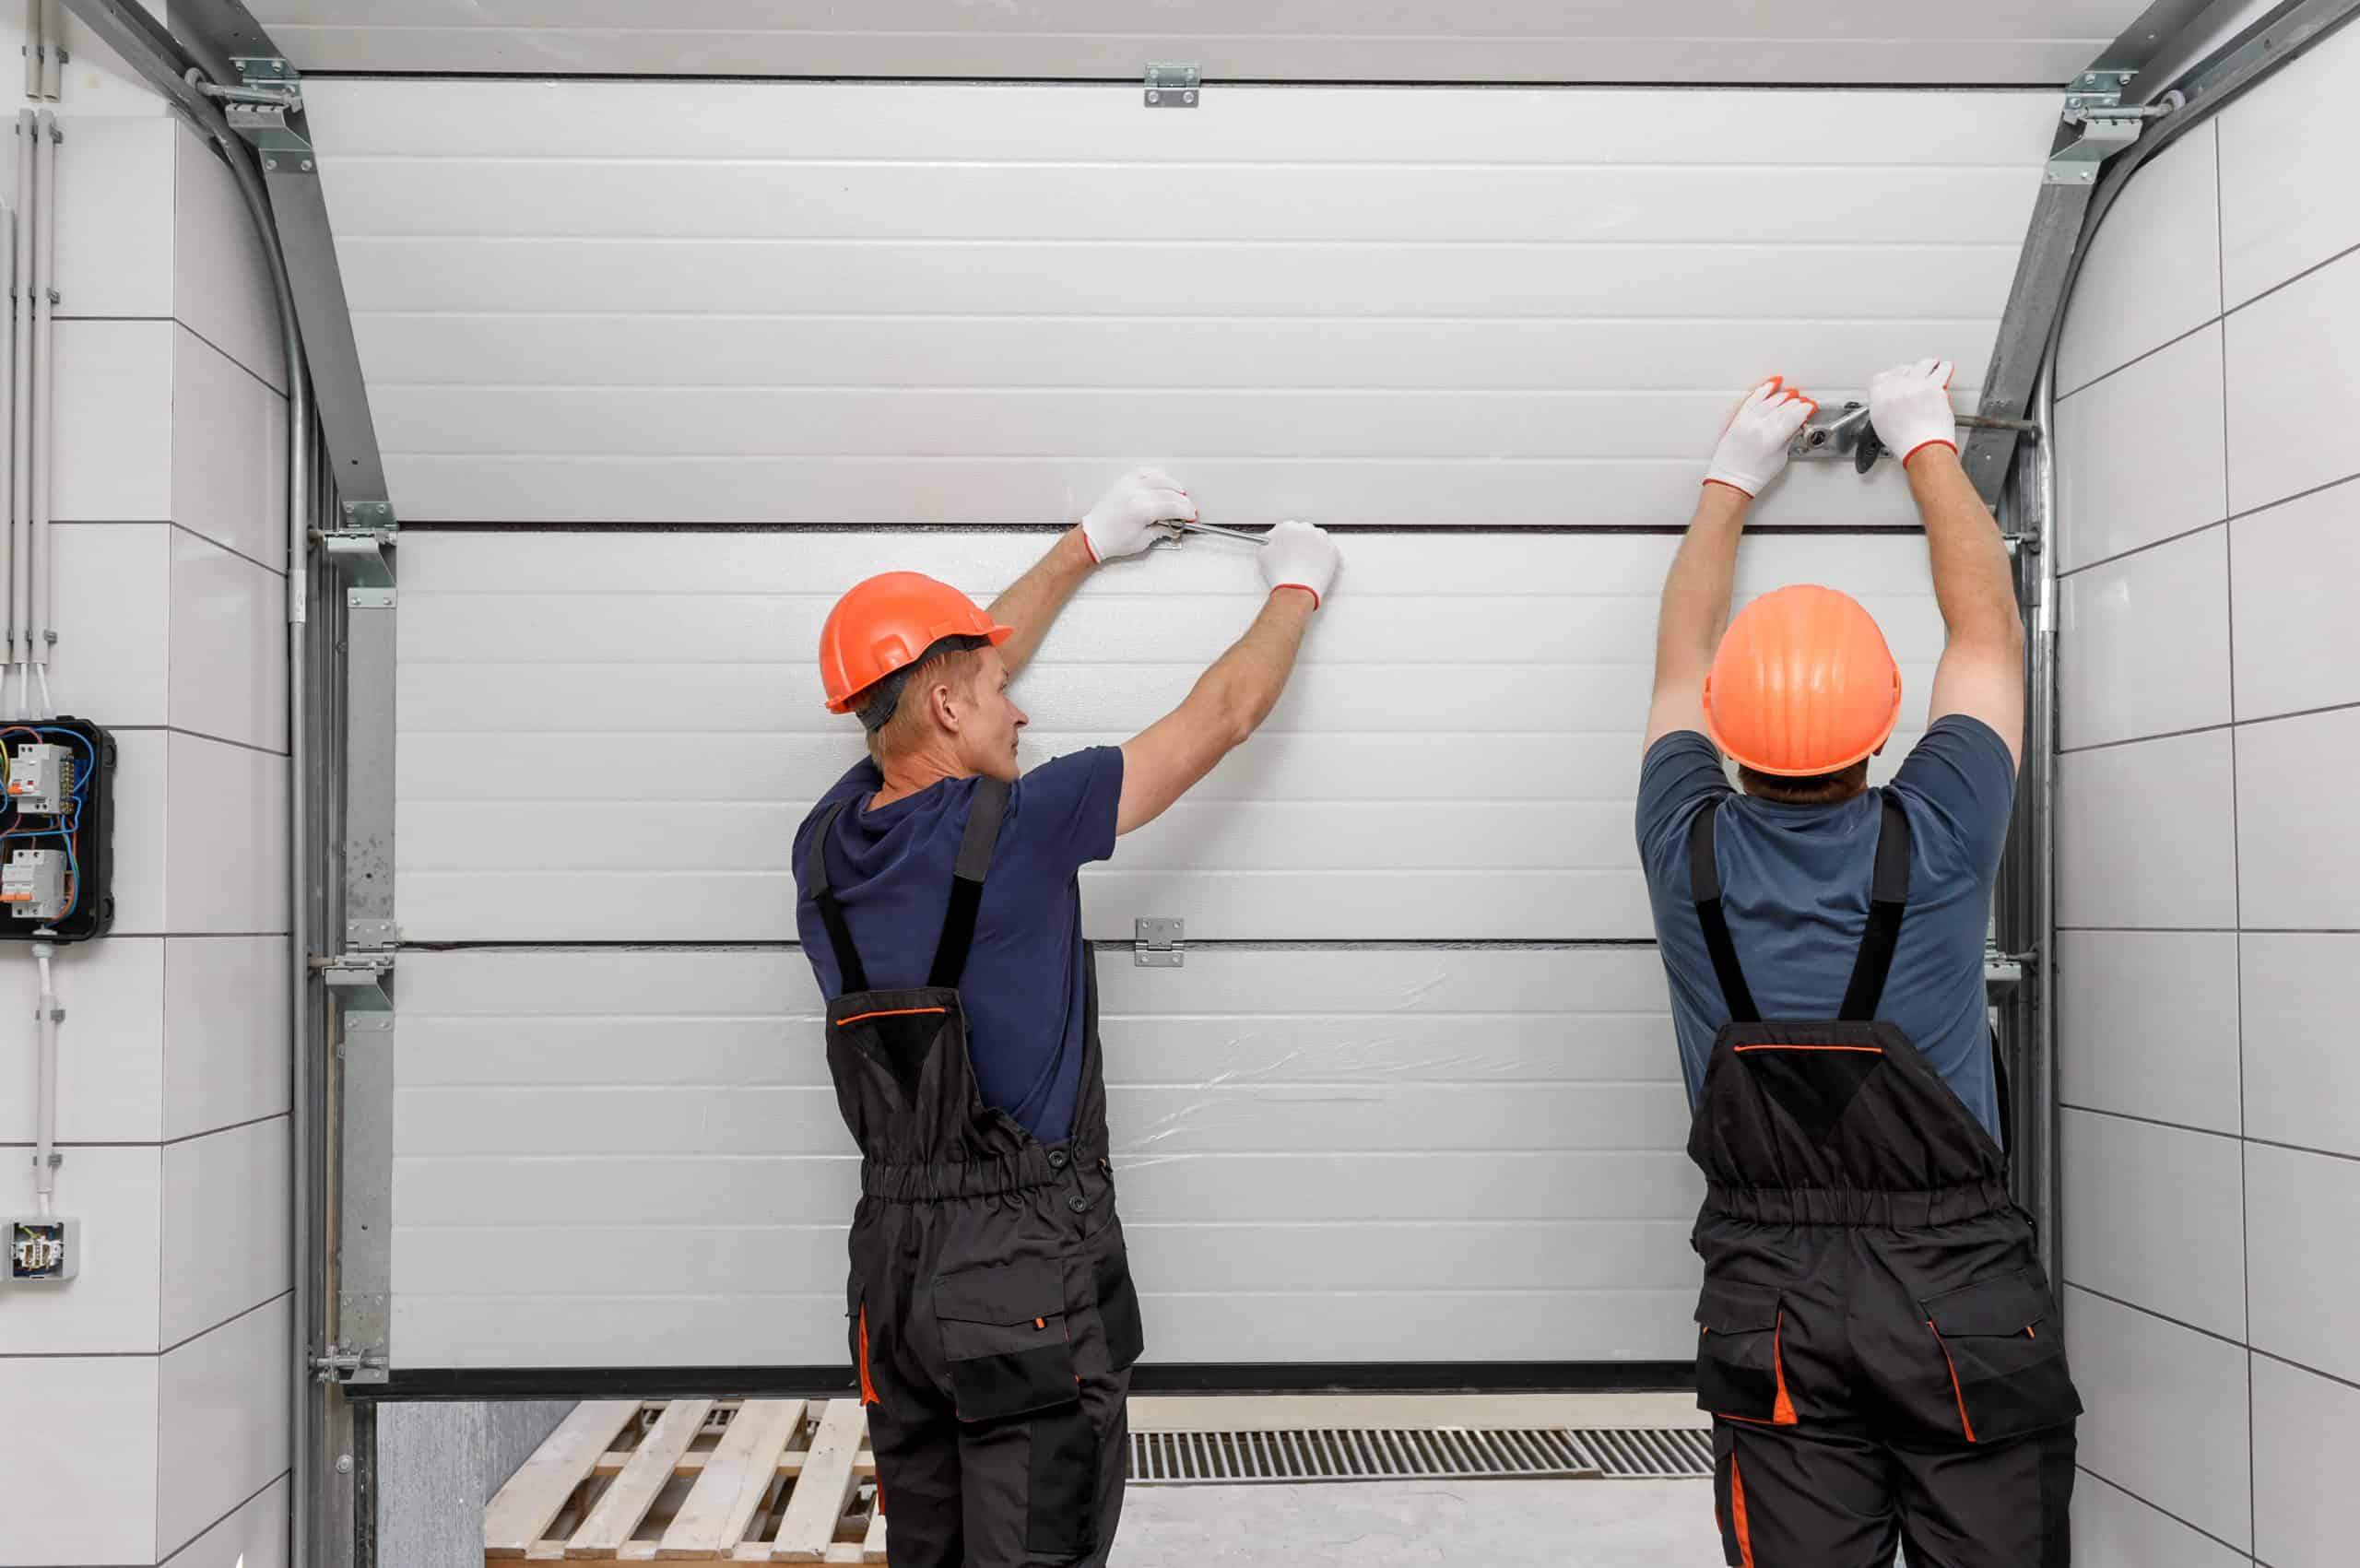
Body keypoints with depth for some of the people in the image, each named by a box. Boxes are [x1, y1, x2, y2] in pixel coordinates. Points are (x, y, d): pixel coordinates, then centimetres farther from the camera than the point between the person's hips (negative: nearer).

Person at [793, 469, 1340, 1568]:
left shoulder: (828, 845, 3)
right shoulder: (1017, 827, -15)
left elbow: (931, 674, 20)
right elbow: (1222, 715, -3)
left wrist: (1088, 544, 29)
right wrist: (1298, 585, 16)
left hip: (891, 1263, 7)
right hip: (1024, 1268, -7)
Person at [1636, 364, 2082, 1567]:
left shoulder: (1691, 855, -7)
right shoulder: (1933, 843, -10)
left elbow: (1680, 661, 13)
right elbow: (1988, 628, 7)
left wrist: (1729, 483, 25)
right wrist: (1929, 444, 21)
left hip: (1772, 1302, 2)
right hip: (1959, 1292, -1)